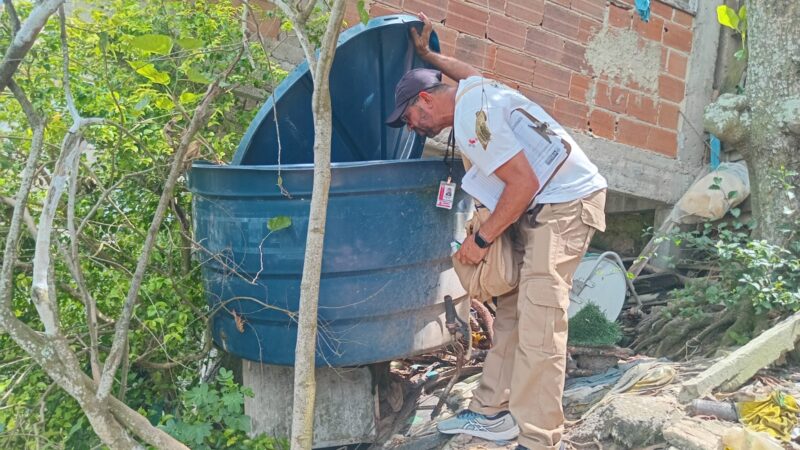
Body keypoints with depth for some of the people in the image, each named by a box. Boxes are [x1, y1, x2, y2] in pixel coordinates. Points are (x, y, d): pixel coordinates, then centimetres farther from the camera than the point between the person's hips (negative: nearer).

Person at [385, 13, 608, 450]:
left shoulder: (469, 120, -18)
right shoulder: (474, 87, 11)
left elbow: (524, 181, -23)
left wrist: (481, 239, -14)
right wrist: (425, 53, 44)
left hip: (565, 204, -10)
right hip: (547, 204, 10)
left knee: (537, 323, -14)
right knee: (510, 309, 9)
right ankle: (491, 412, 16)